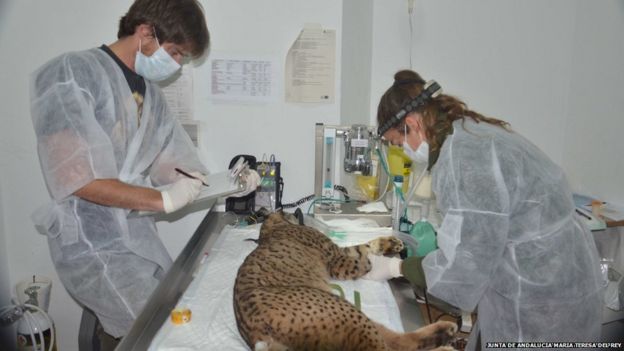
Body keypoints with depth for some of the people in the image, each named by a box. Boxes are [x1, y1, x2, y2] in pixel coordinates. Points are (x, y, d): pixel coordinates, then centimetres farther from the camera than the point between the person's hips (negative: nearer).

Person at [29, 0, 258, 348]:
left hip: (141, 236, 7)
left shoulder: (151, 94, 7)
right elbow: (76, 177, -20)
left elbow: (171, 165, 11)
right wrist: (163, 199, -18)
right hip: (94, 244, -7)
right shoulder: (71, 74, -14)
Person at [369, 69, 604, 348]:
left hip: (542, 298, -9)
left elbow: (467, 261, -23)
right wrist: (437, 239, 2)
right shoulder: (471, 133, 5)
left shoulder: (465, 153, -26)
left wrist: (399, 268, -11)